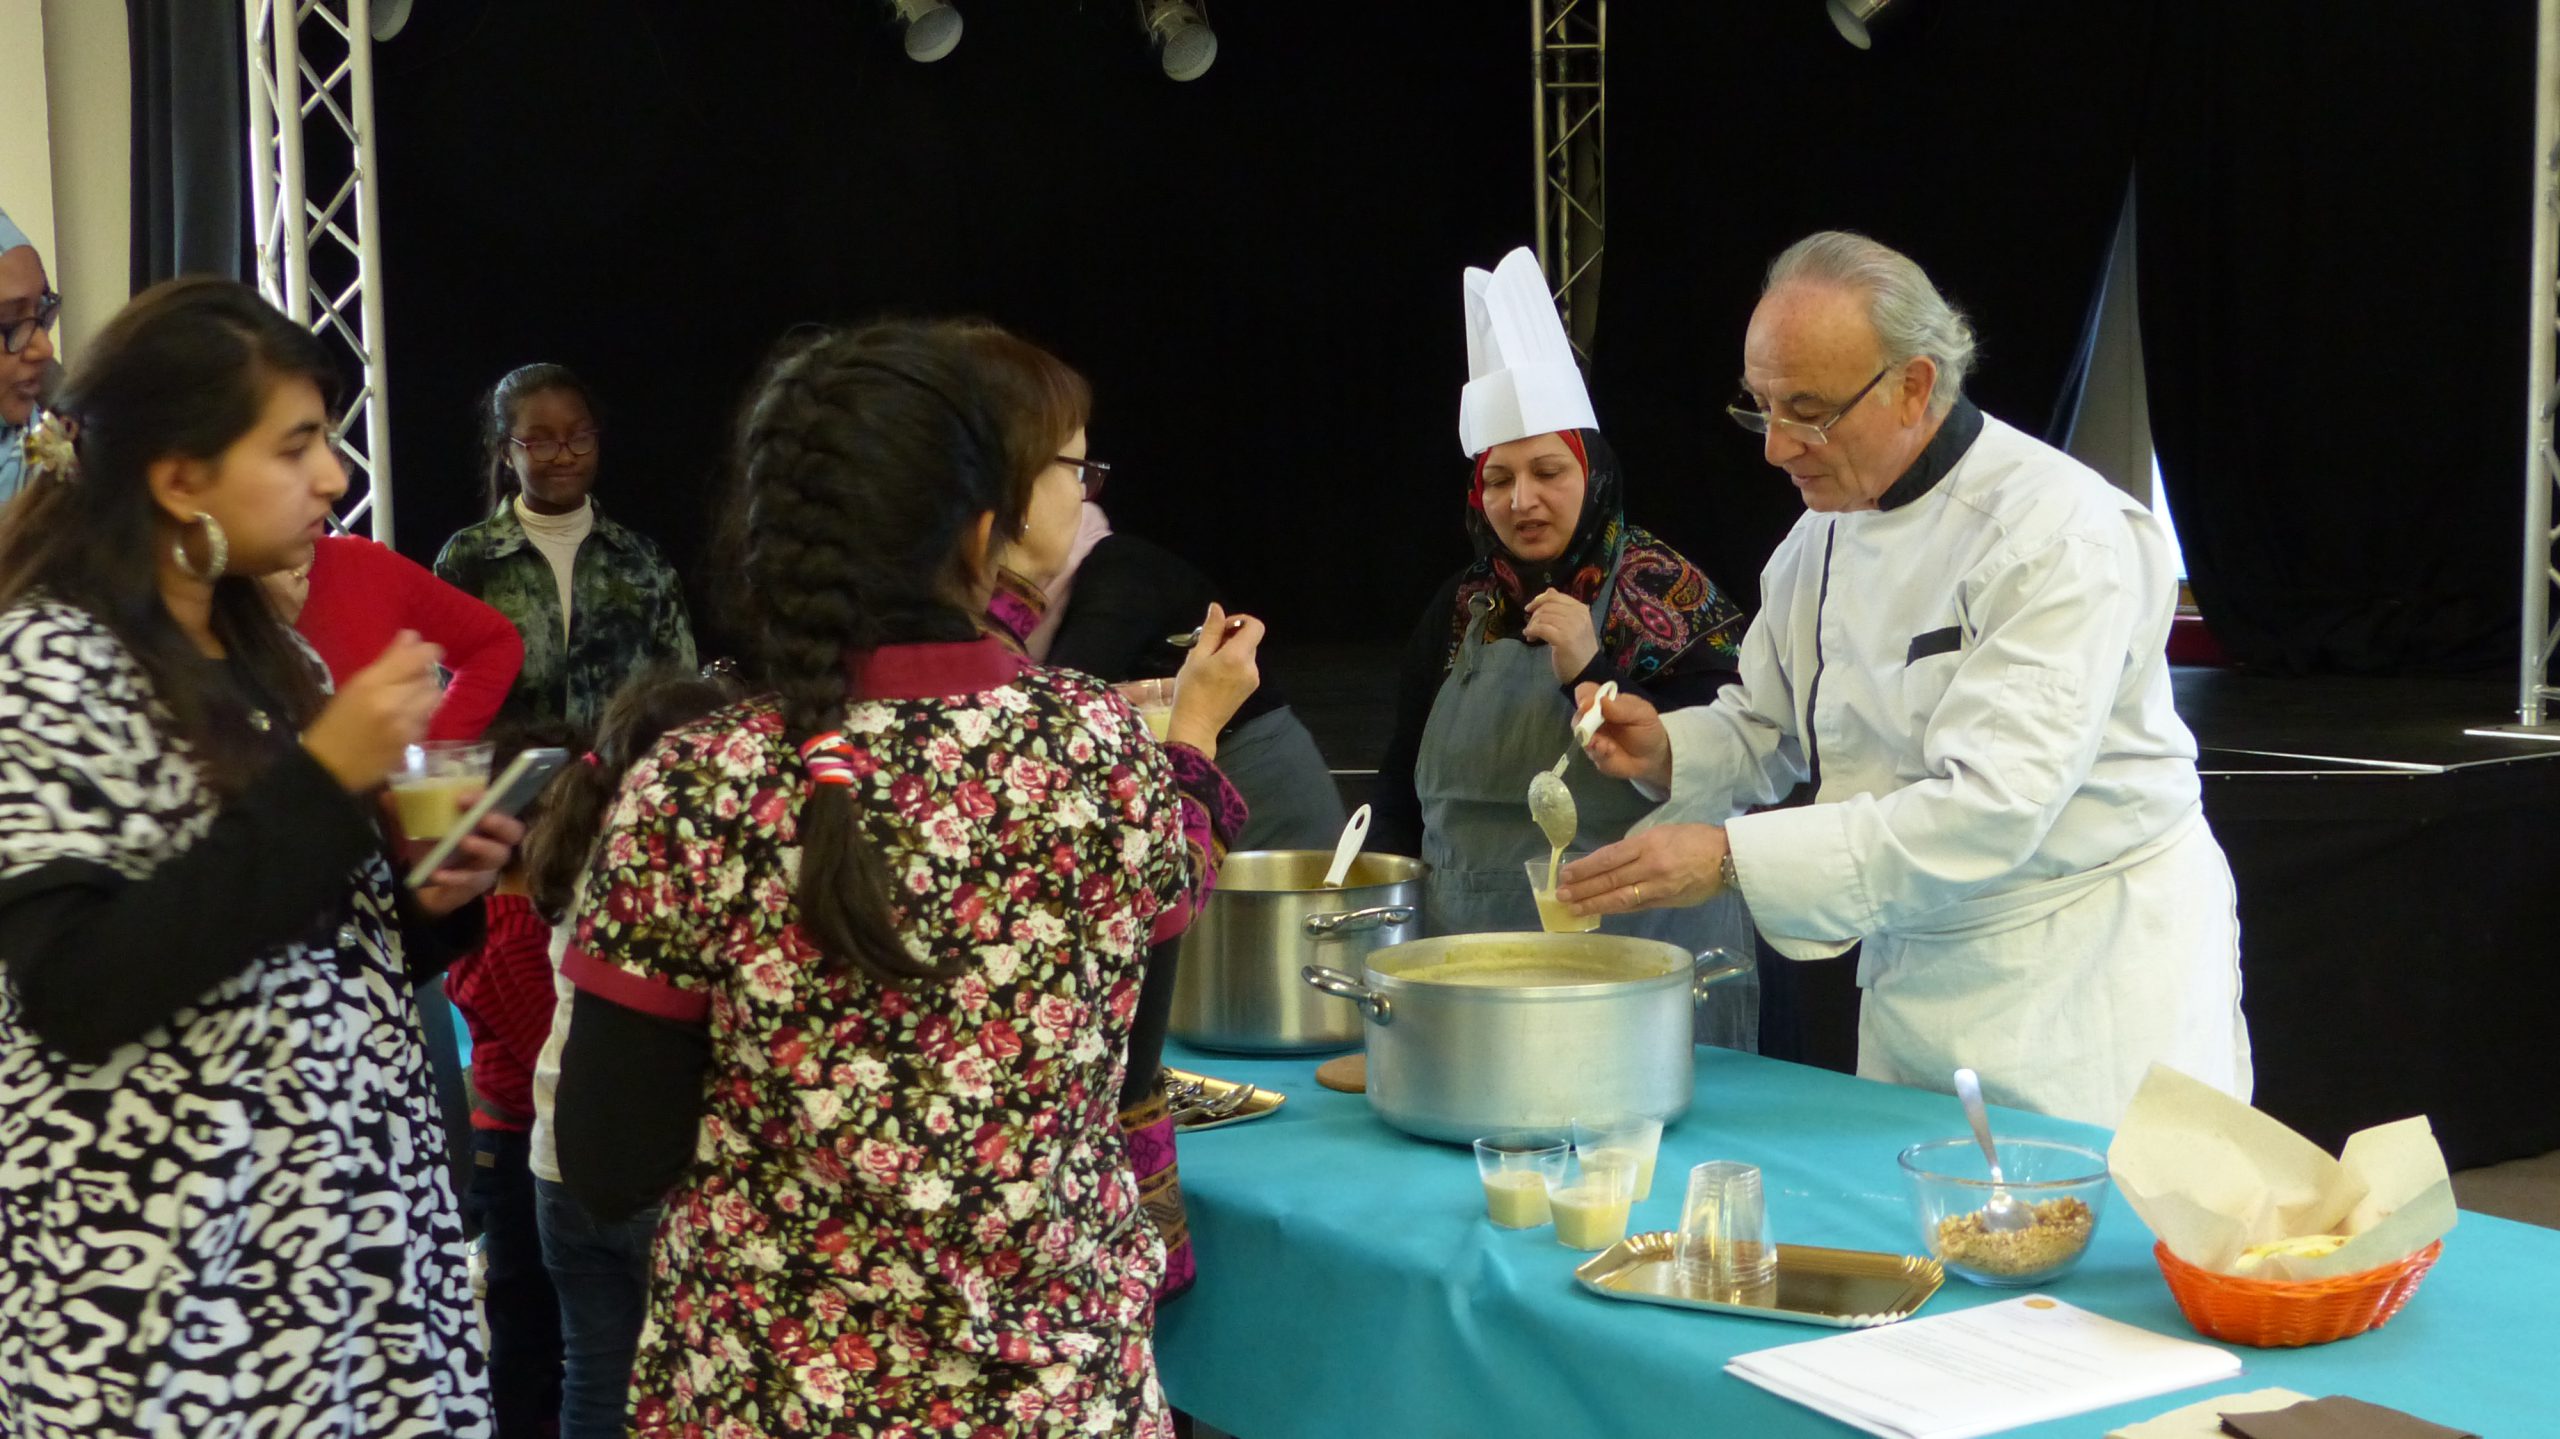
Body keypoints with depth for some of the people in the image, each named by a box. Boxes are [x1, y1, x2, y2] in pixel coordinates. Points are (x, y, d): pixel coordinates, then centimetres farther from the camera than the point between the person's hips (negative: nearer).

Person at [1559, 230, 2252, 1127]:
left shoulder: (2061, 533, -20)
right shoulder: (1826, 530, 4)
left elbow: (1990, 808, -28)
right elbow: (1769, 728, 17)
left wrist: (1731, 857, -32)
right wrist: (1668, 752, -6)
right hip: (1913, 968, 7)